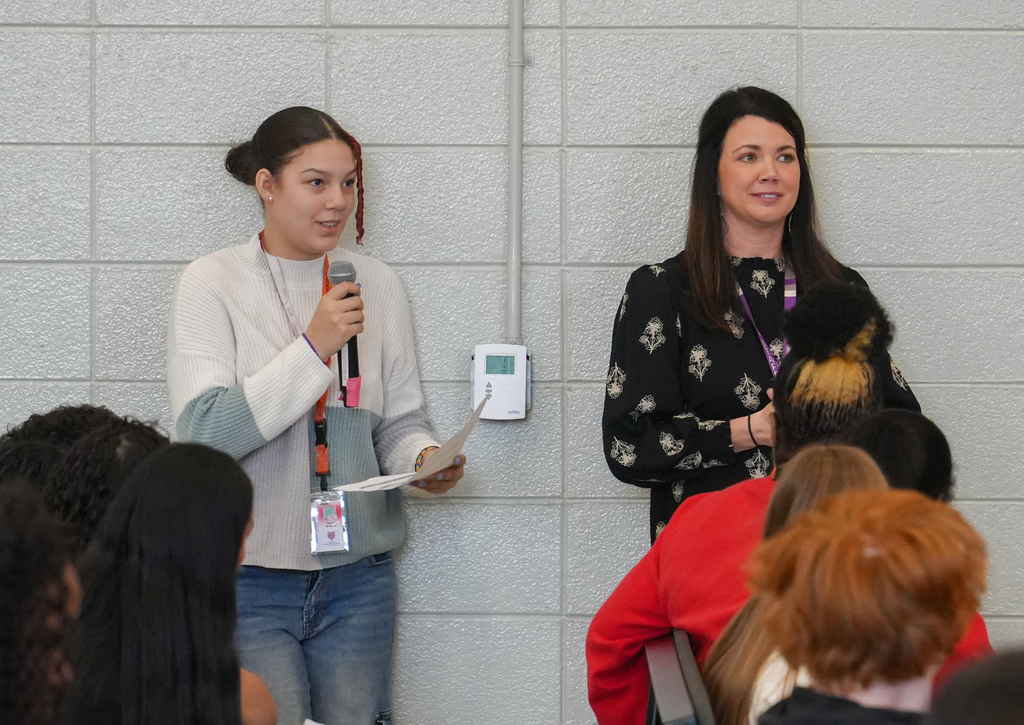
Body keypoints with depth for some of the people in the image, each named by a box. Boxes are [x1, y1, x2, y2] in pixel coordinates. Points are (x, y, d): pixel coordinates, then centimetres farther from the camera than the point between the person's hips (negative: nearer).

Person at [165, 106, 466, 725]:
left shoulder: (377, 286, 7)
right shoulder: (213, 284, -5)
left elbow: (400, 422, 13)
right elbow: (204, 433, -15)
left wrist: (425, 459, -11)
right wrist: (313, 347, -19)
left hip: (357, 577, 4)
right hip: (249, 578, -4)